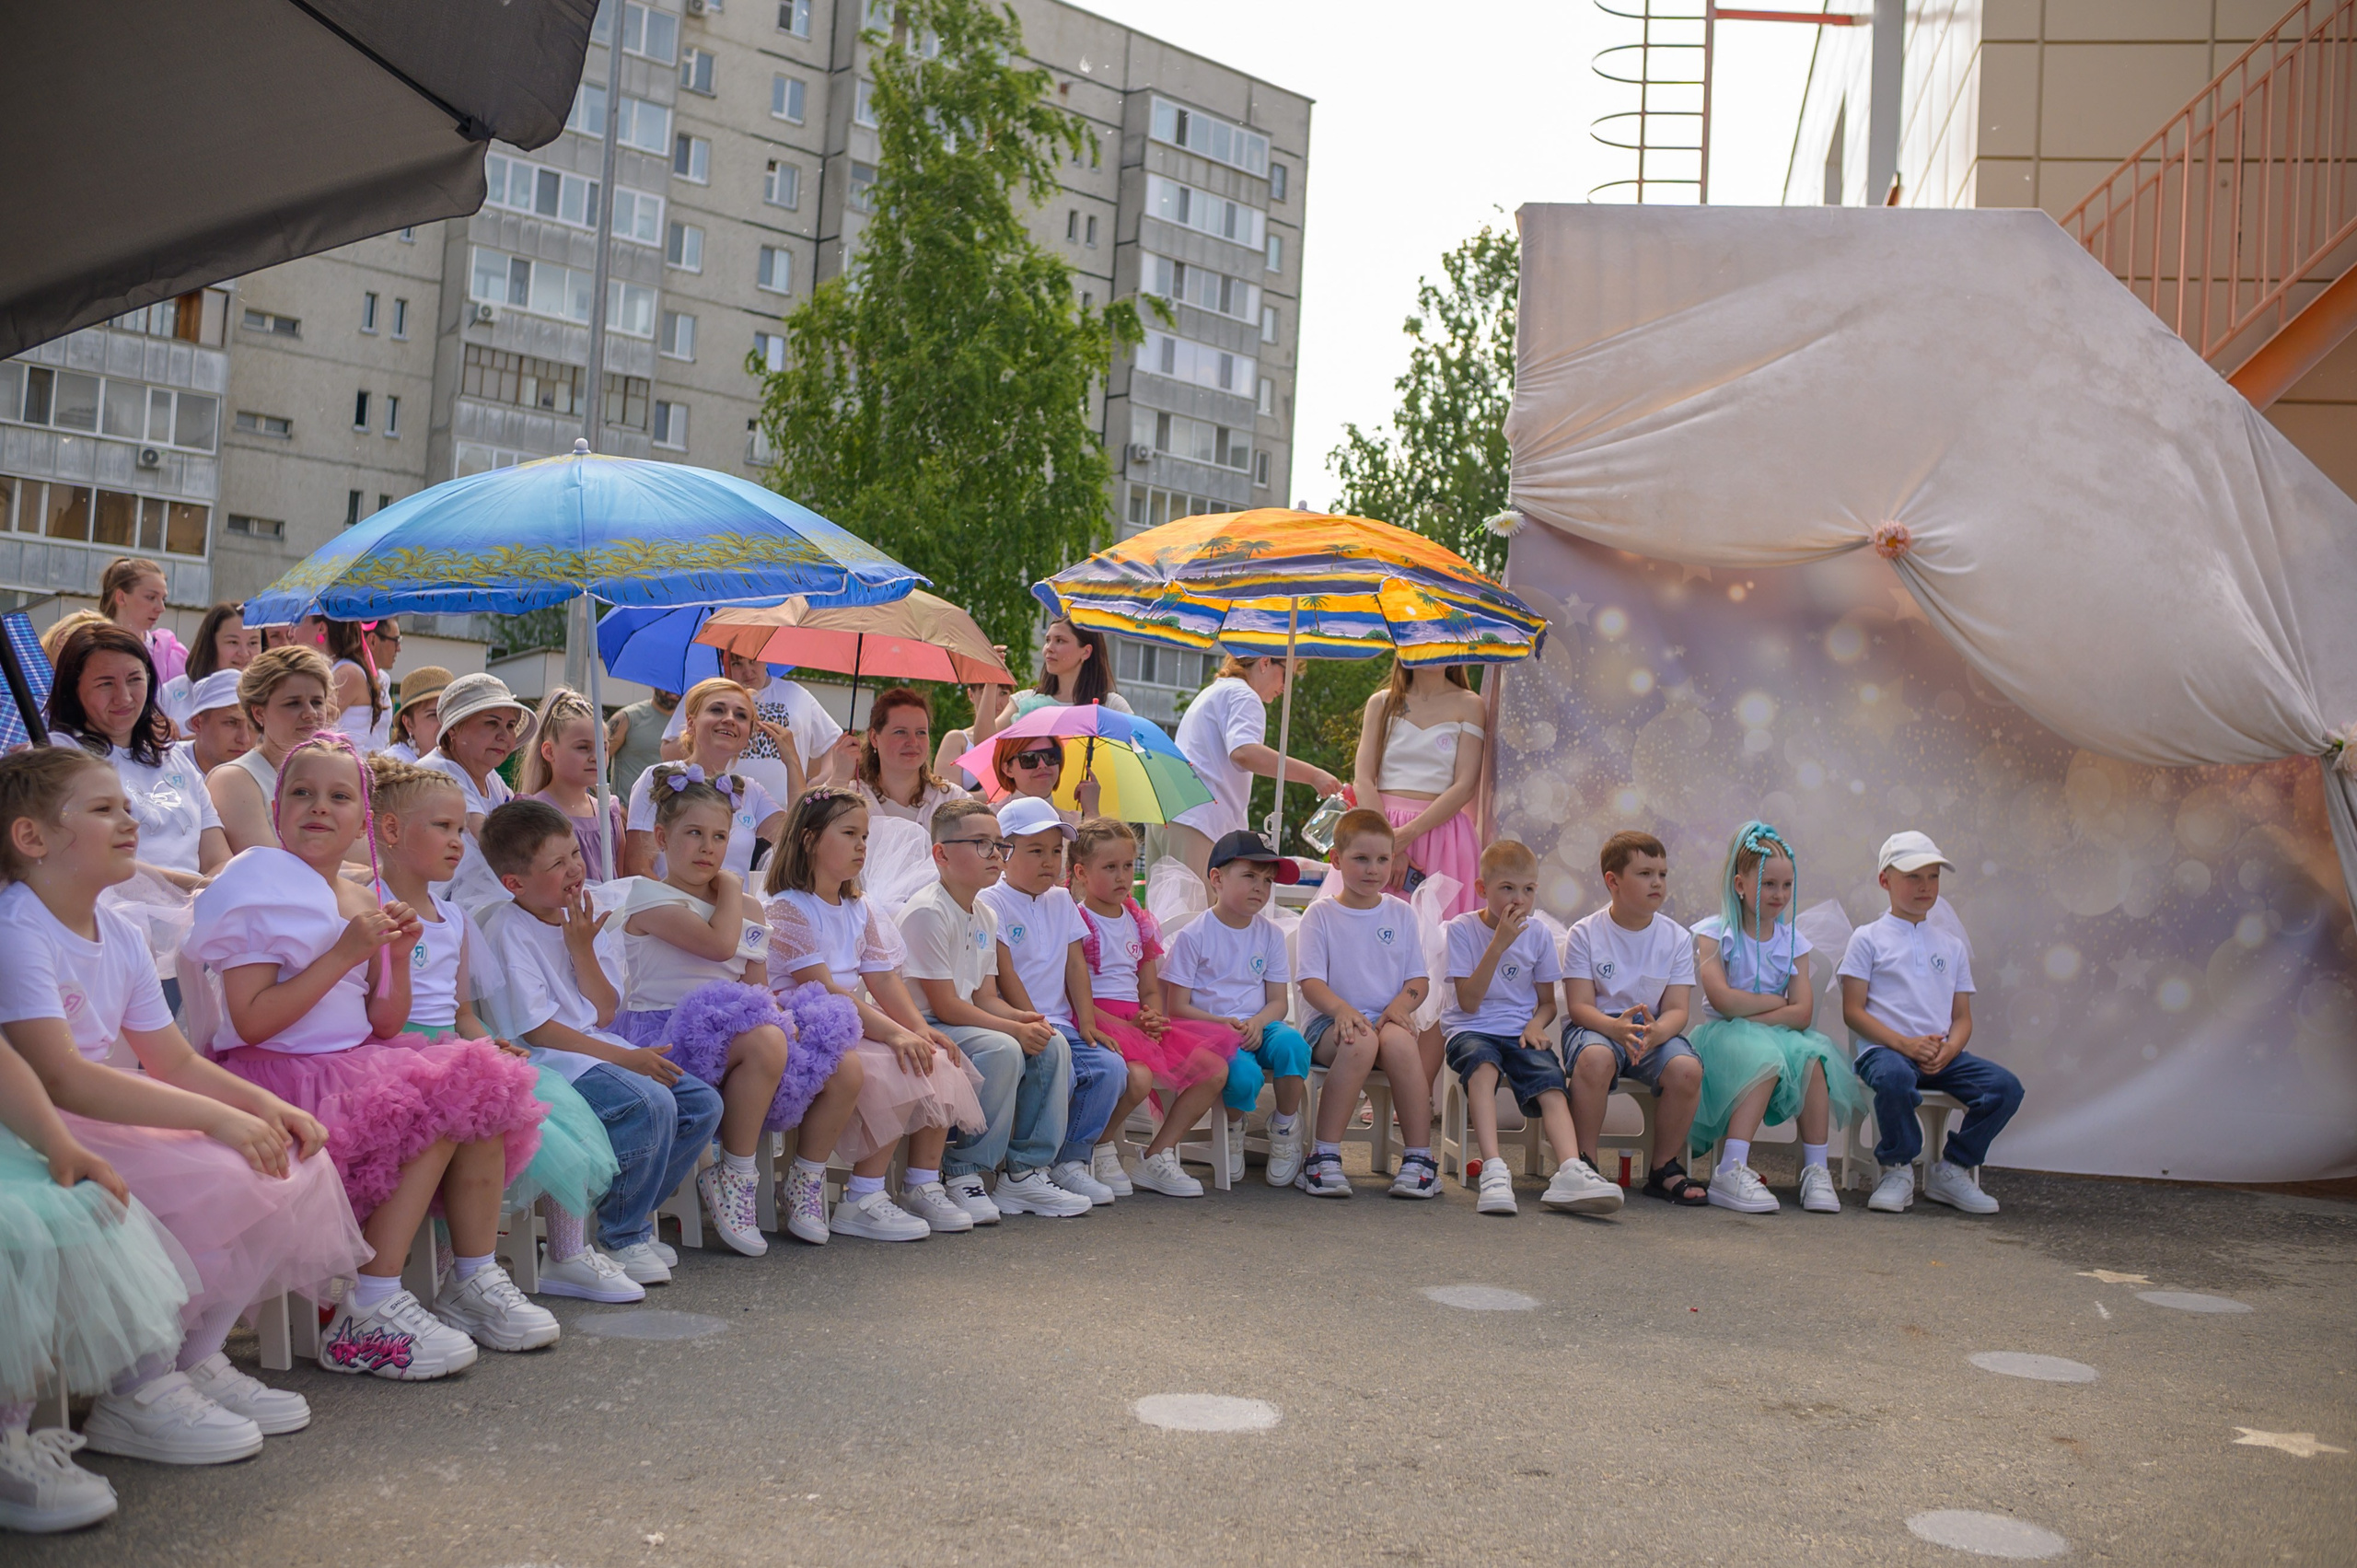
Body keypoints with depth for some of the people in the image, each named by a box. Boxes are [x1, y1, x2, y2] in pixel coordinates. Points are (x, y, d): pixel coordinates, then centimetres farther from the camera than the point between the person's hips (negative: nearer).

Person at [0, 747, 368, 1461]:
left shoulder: (119, 937, 12)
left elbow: (176, 1062, 14)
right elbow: (61, 1081, -27)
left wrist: (266, 1105, -5)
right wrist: (216, 1118, -30)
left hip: (106, 1121, 9)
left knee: (299, 1168, -6)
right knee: (219, 1181, -30)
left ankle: (197, 1357, 5)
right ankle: (135, 1393, -12)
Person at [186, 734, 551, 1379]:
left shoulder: (364, 901, 14)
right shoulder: (258, 887, -9)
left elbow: (385, 1024, 14)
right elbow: (251, 1022, -18)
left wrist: (397, 957, -3)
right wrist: (344, 954, -20)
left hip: (358, 1062, 8)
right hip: (275, 1073, -8)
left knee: (484, 1086, -9)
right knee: (438, 1111, -24)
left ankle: (475, 1279, -1)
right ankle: (368, 1319, -20)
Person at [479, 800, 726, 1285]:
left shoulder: (574, 920, 14)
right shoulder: (509, 931, -10)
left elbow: (605, 1013, 8)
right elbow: (535, 1028, -17)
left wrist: (582, 947, -4)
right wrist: (623, 1058, -19)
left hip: (597, 1049, 9)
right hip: (543, 1063, -9)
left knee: (703, 1103, -3)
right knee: (652, 1105, -29)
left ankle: (636, 1214, 8)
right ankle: (622, 1240, -12)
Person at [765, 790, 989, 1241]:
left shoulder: (858, 910, 18)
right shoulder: (788, 908, -10)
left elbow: (884, 980, 11)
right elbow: (822, 990, -19)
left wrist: (920, 1027, -8)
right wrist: (893, 1033, -26)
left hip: (858, 1027, 9)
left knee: (942, 1065, -10)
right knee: (895, 1076, -28)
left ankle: (923, 1185, -1)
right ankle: (863, 1201, -19)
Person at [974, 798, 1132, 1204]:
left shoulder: (1061, 901, 18)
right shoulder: (991, 903, -2)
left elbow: (1076, 965, 12)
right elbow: (1005, 976, -9)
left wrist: (1088, 1024, 0)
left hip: (1061, 1025, 6)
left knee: (1111, 1068, -19)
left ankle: (1072, 1160, -6)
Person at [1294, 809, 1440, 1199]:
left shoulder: (1401, 914, 15)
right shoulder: (1321, 914, 6)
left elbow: (1419, 979, 11)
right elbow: (1311, 982, -2)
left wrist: (1402, 1005, -12)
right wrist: (1342, 1009, -22)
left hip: (1389, 1020, 2)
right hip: (1332, 1021, -2)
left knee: (1398, 1040, -34)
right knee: (1361, 1040, -37)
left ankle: (1420, 1158, -26)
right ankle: (1325, 1156, -31)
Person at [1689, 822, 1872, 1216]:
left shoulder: (1792, 940, 9)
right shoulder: (1715, 932, -2)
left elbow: (1802, 1013, -5)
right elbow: (1723, 1000, -17)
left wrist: (1749, 1015, -16)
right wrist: (1774, 1002, -6)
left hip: (1778, 1035, 4)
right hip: (1723, 1036, -4)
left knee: (1814, 1056, -28)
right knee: (1765, 1057, -35)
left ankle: (1815, 1169, -23)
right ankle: (1731, 1172, -39)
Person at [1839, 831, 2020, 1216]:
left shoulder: (1952, 946, 21)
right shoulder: (1868, 938, 7)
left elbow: (1963, 1017, 16)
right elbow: (1853, 1011, -2)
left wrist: (1949, 1049, -8)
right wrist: (1905, 1044, -16)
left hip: (1942, 1055, 5)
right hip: (1884, 1049, -5)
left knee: (2006, 1086, -20)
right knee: (1895, 1077, -40)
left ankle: (1950, 1169, -1)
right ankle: (1898, 1170, -14)